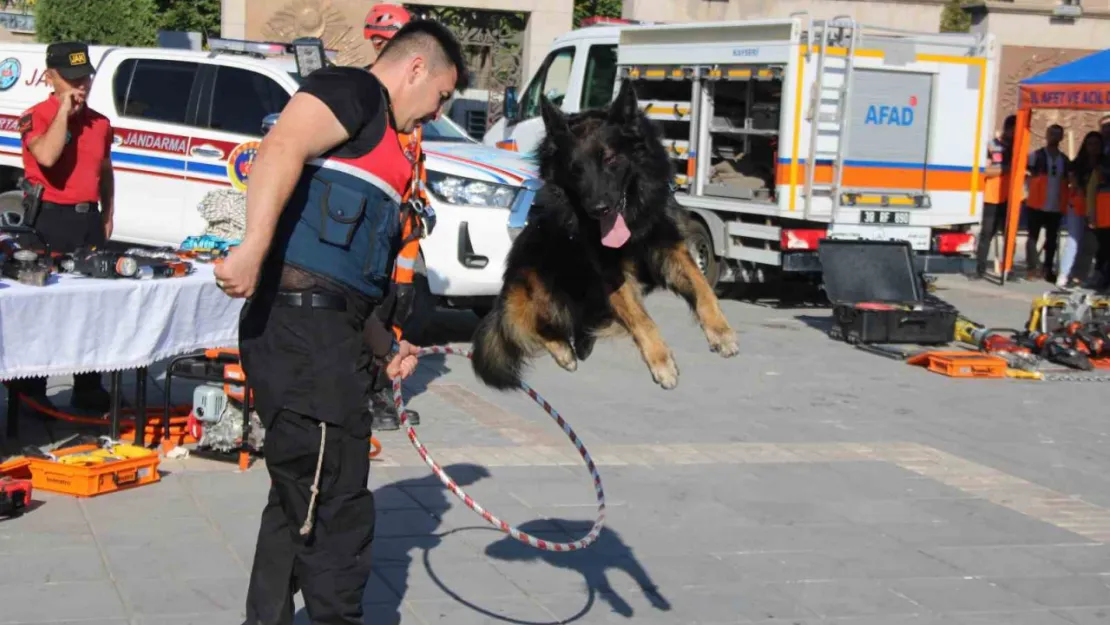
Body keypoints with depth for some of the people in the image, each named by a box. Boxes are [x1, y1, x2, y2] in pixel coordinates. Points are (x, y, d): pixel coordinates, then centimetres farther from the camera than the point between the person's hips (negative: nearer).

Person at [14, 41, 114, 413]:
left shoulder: (100, 123, 11)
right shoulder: (36, 117, -8)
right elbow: (47, 156, -27)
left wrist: (107, 215, 16)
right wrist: (64, 109, -19)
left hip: (89, 219, 6)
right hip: (51, 219, -6)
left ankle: (88, 389, 21)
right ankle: (31, 392, 7)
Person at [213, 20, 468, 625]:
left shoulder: (379, 140, 27)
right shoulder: (353, 88, -2)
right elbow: (282, 149, -23)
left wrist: (382, 345, 22)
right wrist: (254, 246, -36)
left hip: (329, 332, 11)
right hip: (303, 327, -11)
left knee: (300, 502, 19)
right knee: (337, 510, -6)